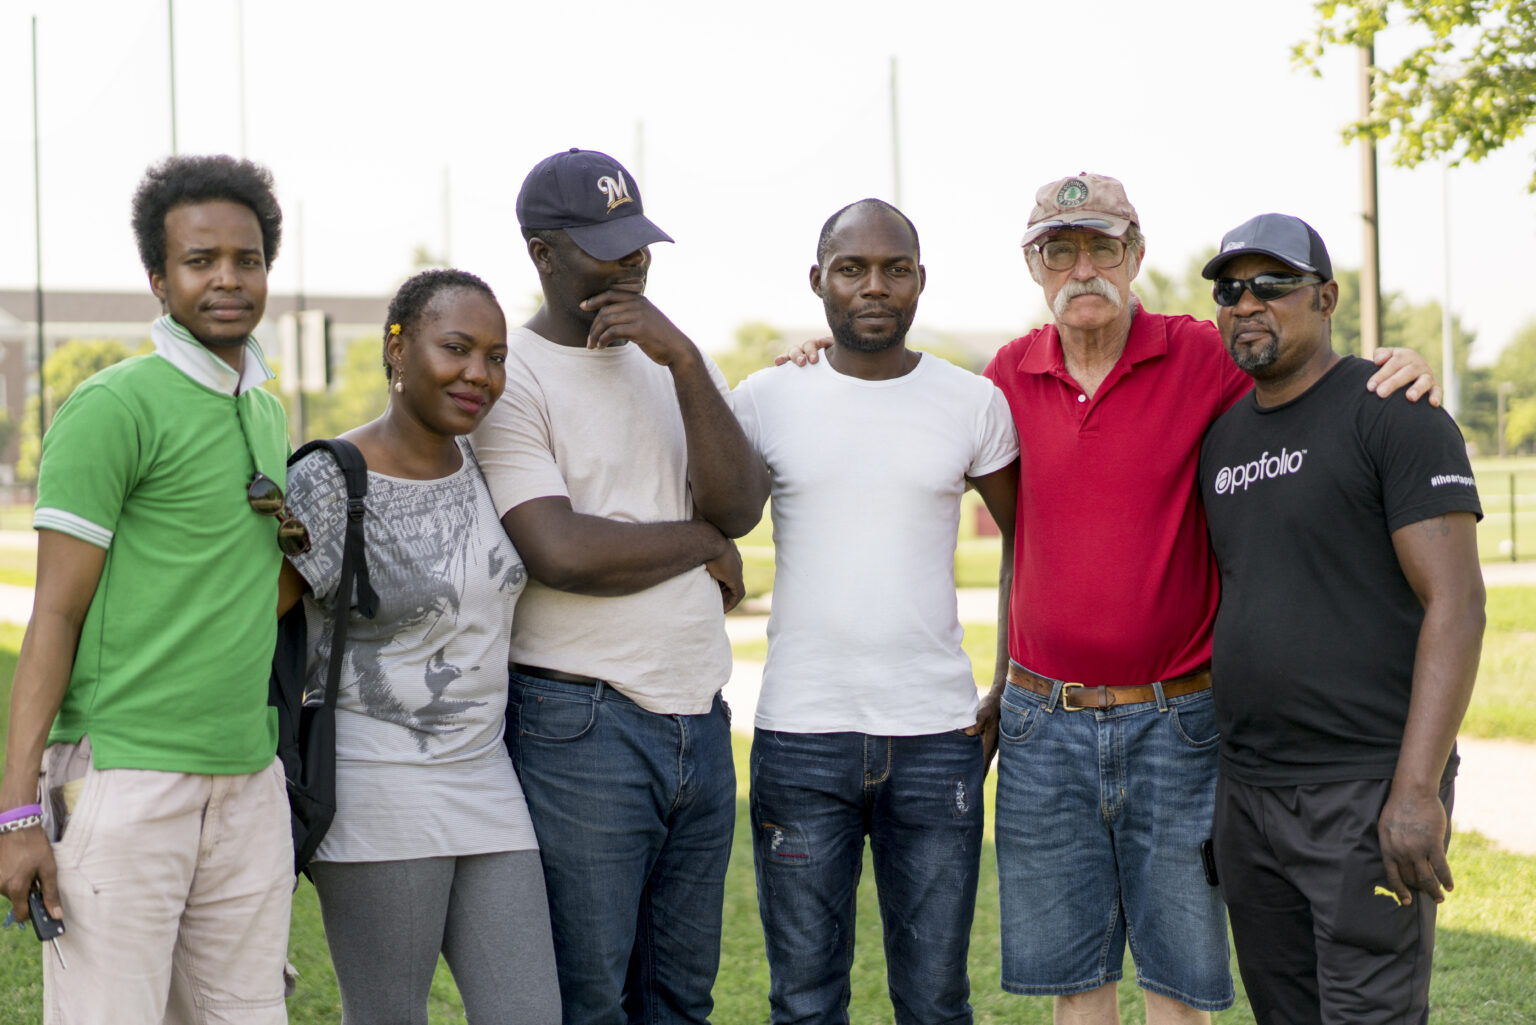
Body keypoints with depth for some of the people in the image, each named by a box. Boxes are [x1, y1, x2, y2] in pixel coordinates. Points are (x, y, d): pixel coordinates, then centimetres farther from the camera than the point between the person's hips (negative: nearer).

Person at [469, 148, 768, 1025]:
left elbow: (740, 506, -3)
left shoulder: (677, 363, 12)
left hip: (698, 717, 7)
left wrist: (684, 361, -13)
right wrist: (703, 544, -5)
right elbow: (563, 553, -20)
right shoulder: (509, 379, -8)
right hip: (580, 728, -6)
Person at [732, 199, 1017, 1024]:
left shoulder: (975, 404, 3)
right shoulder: (767, 399, 1)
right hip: (800, 738, 0)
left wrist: (1011, 690, 8)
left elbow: (1026, 538, 14)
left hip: (937, 735, 1)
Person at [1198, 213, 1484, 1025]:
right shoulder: (1223, 437, 14)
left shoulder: (1394, 416, -8)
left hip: (1369, 794, -7)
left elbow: (1456, 603, -14)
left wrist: (1418, 790, -22)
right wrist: (1212, 779, 17)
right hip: (1247, 793, 7)